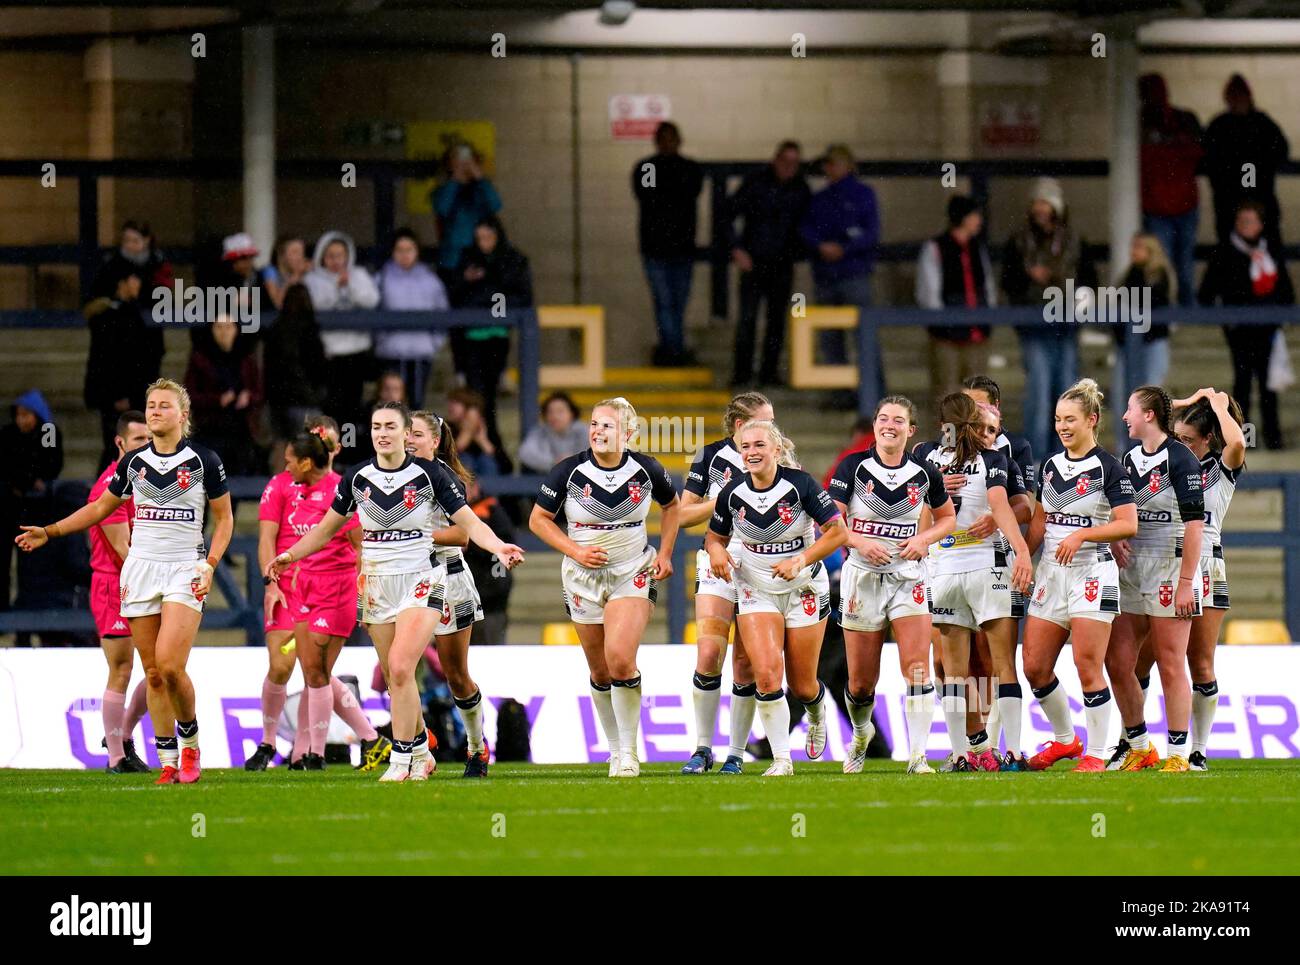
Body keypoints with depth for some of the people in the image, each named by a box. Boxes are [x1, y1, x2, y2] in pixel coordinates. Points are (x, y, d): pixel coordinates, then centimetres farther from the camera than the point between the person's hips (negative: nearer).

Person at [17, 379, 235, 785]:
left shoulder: (204, 461, -2)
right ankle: (168, 762, 5)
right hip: (141, 569, 4)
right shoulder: (133, 462, 8)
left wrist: (211, 565, -7)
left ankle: (190, 742, 3)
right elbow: (101, 507, 20)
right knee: (153, 673, 0)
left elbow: (224, 518, 5)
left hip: (185, 570, -4)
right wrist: (51, 531, 13)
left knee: (170, 666, -19)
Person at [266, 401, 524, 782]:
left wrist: (498, 547, -24)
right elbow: (327, 528, 17)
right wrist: (290, 555, 9)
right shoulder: (357, 478, 3)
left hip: (419, 582, -4)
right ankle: (421, 752, 23)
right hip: (376, 586, 4)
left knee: (400, 668, -19)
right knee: (395, 678, 6)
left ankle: (401, 760, -12)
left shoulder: (429, 474, -7)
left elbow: (469, 523, -6)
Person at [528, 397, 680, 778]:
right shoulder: (568, 471, -8)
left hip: (634, 575, -1)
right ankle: (616, 750, 23)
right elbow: (538, 519, 1)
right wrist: (576, 551, -11)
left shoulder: (645, 469, -5)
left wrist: (665, 553, 6)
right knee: (601, 674, 6)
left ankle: (629, 752, -9)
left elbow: (671, 505, 15)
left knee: (620, 660, -20)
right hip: (584, 578, 2)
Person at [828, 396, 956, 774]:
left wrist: (925, 538, -5)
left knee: (917, 666, -15)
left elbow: (947, 518, 14)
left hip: (908, 577, 1)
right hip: (862, 576, -1)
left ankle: (918, 756, -13)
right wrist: (860, 542, -22)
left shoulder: (924, 473, 1)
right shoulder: (854, 466, -5)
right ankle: (860, 734, 37)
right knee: (861, 682, 5)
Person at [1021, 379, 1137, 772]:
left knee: (1088, 666, -8)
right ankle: (1064, 740, 23)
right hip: (1050, 573, 7)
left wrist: (1081, 535, -21)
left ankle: (1096, 755, 0)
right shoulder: (1051, 465, 13)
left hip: (1092, 573, -7)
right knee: (1034, 667, 4)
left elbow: (1128, 524, -13)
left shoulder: (1107, 467, -7)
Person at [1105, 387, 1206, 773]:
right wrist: (1115, 540, 2)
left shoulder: (1180, 459, -10)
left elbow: (1194, 523, -13)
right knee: (1117, 663, 5)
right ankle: (1138, 745, 19)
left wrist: (1186, 583, -17)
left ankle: (1178, 754, -1)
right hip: (1131, 570, 8)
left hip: (1170, 568, -8)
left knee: (1171, 666, -5)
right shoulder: (1129, 459, 14)